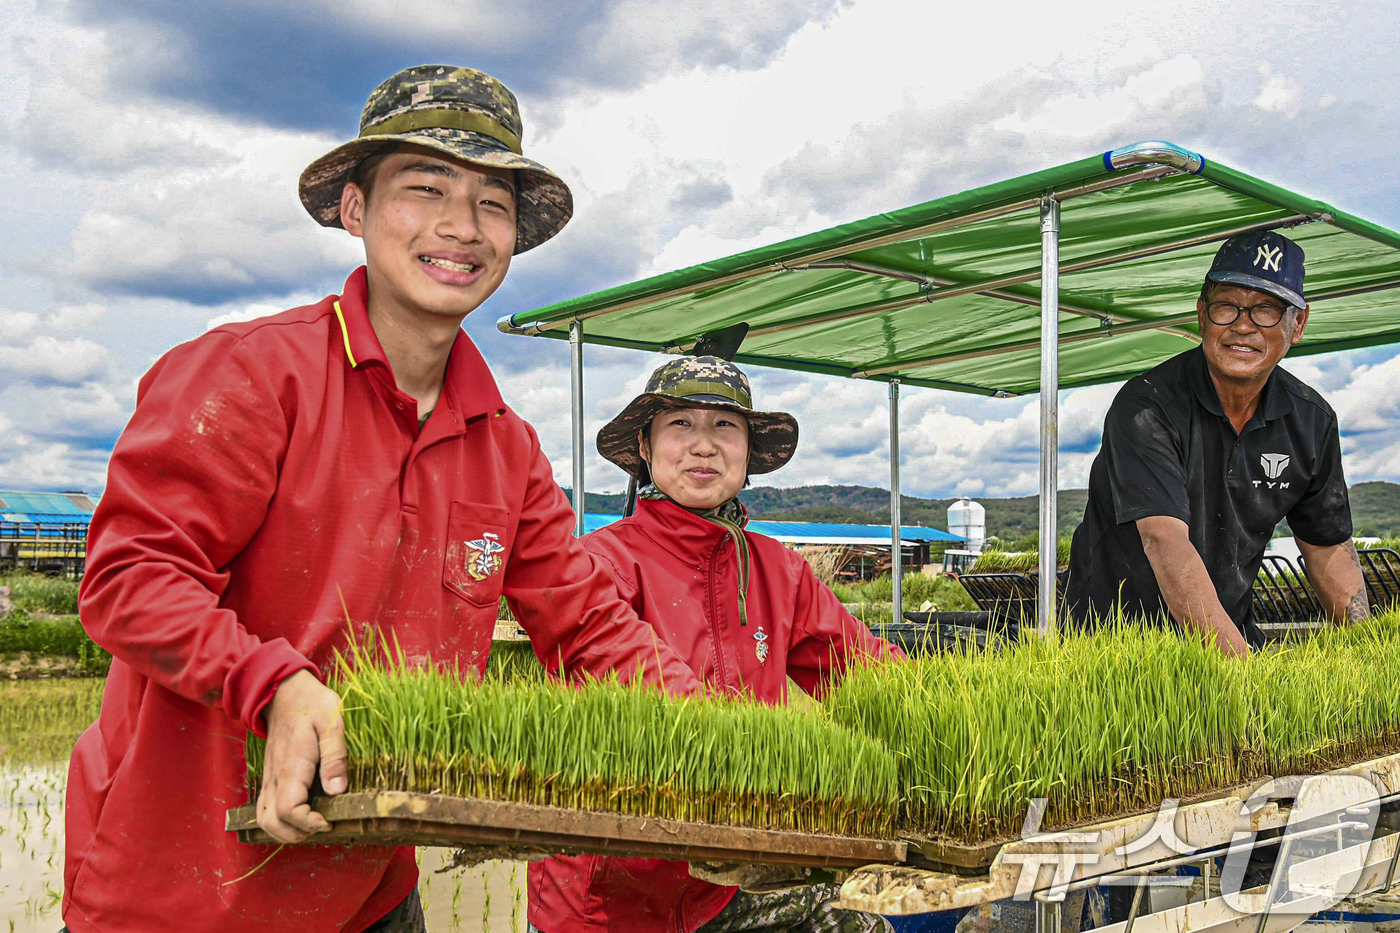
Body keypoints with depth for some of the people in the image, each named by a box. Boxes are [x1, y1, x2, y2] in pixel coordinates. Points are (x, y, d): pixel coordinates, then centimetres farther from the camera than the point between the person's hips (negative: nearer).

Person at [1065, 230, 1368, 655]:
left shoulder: (1312, 420, 2)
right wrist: (1237, 656, -39)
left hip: (1230, 632, 5)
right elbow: (1166, 541, -29)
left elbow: (1328, 546, 12)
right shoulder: (1145, 406, -18)